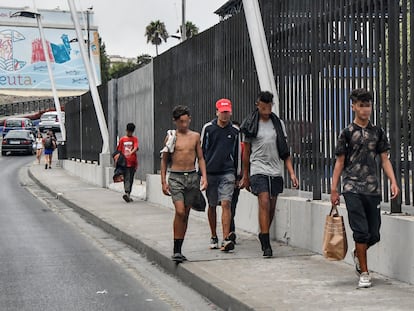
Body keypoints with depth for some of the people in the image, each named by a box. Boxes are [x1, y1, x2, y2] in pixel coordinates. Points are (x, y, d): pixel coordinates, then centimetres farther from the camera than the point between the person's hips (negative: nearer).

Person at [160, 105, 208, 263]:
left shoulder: (195, 136, 9)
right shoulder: (171, 137, 2)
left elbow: (200, 158, 12)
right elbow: (164, 160, 6)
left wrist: (204, 176, 0)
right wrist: (163, 181, 0)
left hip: (192, 176, 3)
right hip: (176, 177, -3)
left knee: (186, 214, 7)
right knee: (180, 212, -16)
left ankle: (178, 250, 16)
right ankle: (176, 250, -10)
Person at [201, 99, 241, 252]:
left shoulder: (234, 130, 5)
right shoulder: (208, 128, 2)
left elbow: (237, 153, 13)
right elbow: (201, 150, 7)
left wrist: (236, 174, 13)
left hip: (227, 173, -1)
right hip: (210, 172, 1)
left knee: (226, 204, -13)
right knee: (212, 206, 9)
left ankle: (226, 239, -17)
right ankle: (214, 237, 23)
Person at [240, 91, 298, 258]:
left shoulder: (278, 123, 9)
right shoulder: (251, 125, 2)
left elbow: (285, 151, 10)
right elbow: (246, 152, 8)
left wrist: (292, 173, 1)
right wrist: (245, 176, 10)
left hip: (276, 170, 3)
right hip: (258, 170, -3)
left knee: (272, 207, 8)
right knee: (264, 203, -16)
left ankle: (263, 235, 28)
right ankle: (266, 244, -16)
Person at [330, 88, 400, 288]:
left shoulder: (378, 132, 10)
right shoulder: (347, 133, 1)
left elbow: (384, 159, 11)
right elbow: (340, 162, 3)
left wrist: (393, 182, -3)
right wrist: (333, 190, 0)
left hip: (373, 189, 4)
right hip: (352, 189, -3)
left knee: (374, 235, 6)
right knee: (361, 232, -9)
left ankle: (357, 254, 37)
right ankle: (364, 273, 3)